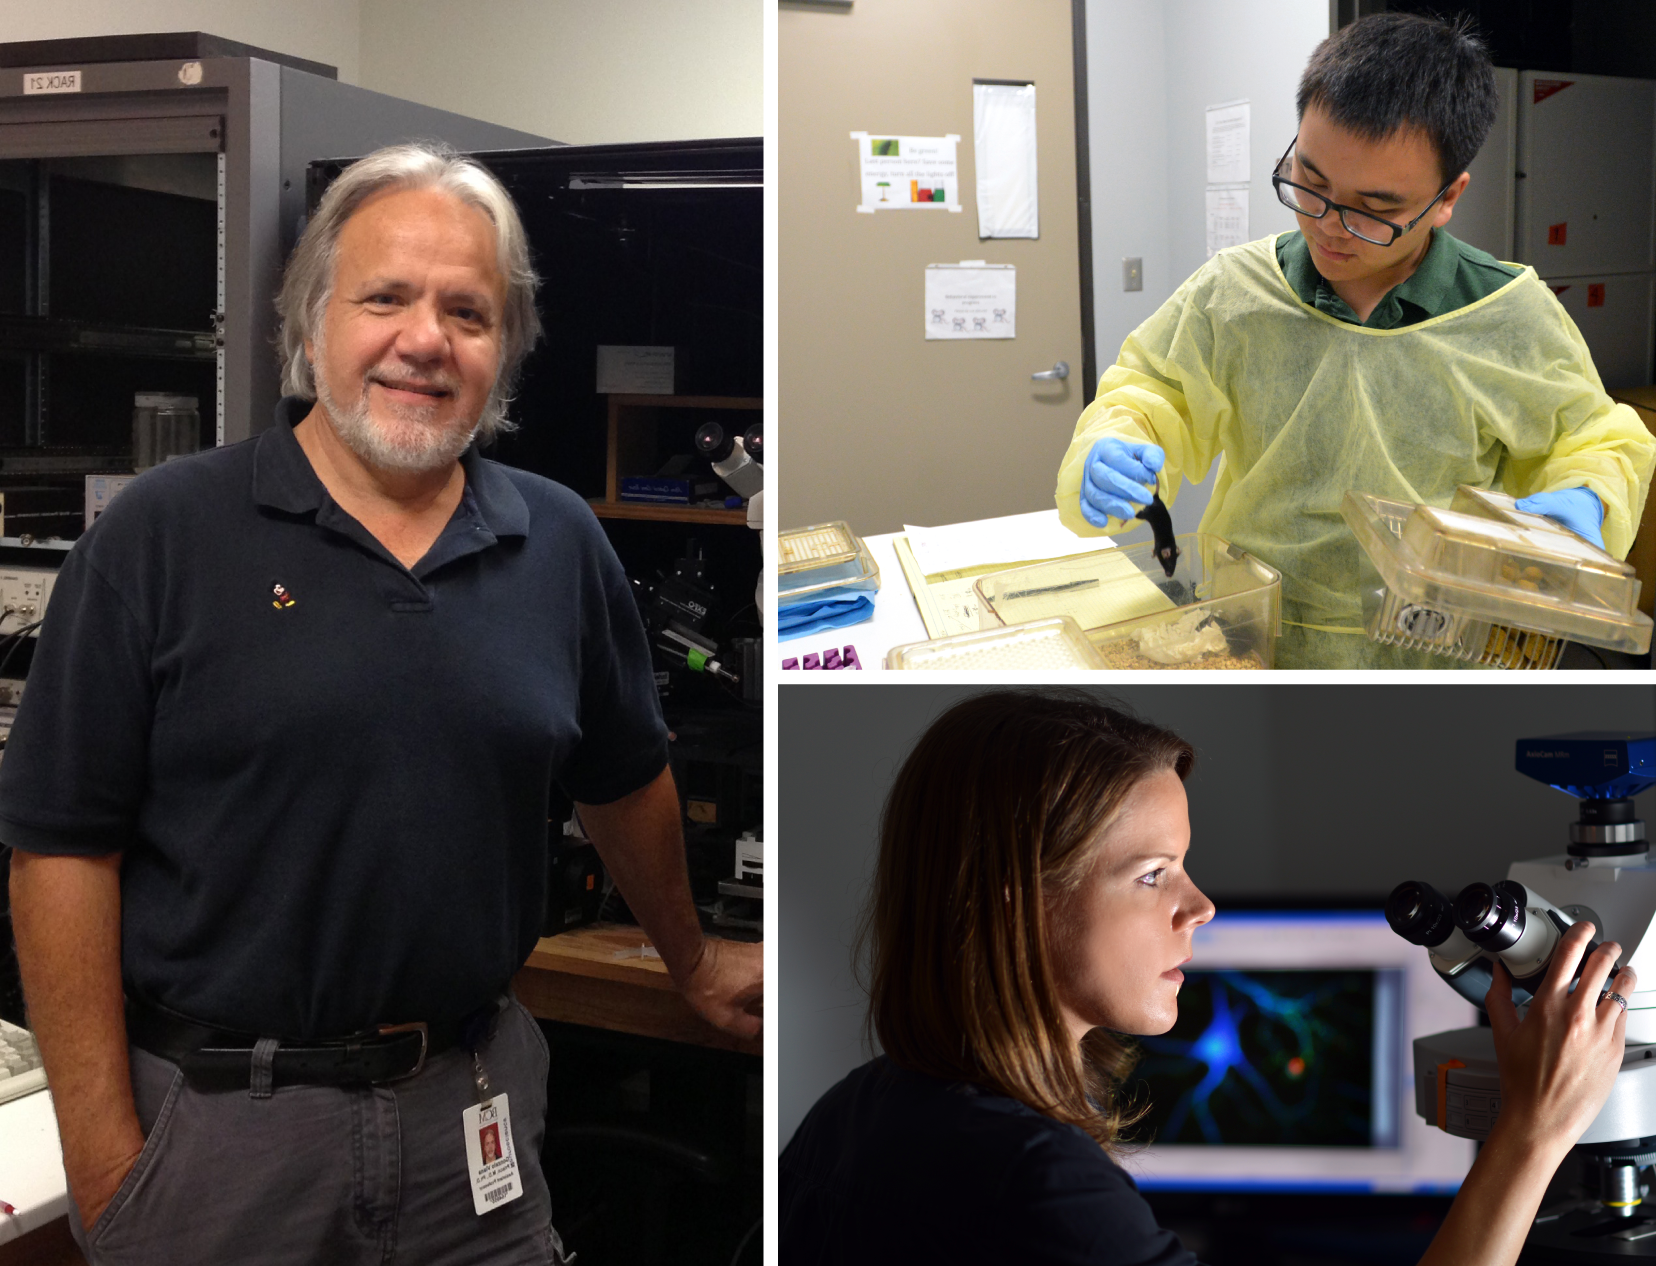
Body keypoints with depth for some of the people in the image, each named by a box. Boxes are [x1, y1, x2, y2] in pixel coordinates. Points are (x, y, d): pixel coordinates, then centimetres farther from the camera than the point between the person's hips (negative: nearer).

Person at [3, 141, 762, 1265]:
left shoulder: (561, 543, 2)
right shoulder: (161, 537, -8)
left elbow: (625, 780, 16)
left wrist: (693, 961, 26)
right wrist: (103, 1153, -11)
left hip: (477, 1093, 3)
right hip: (216, 1119, -2)